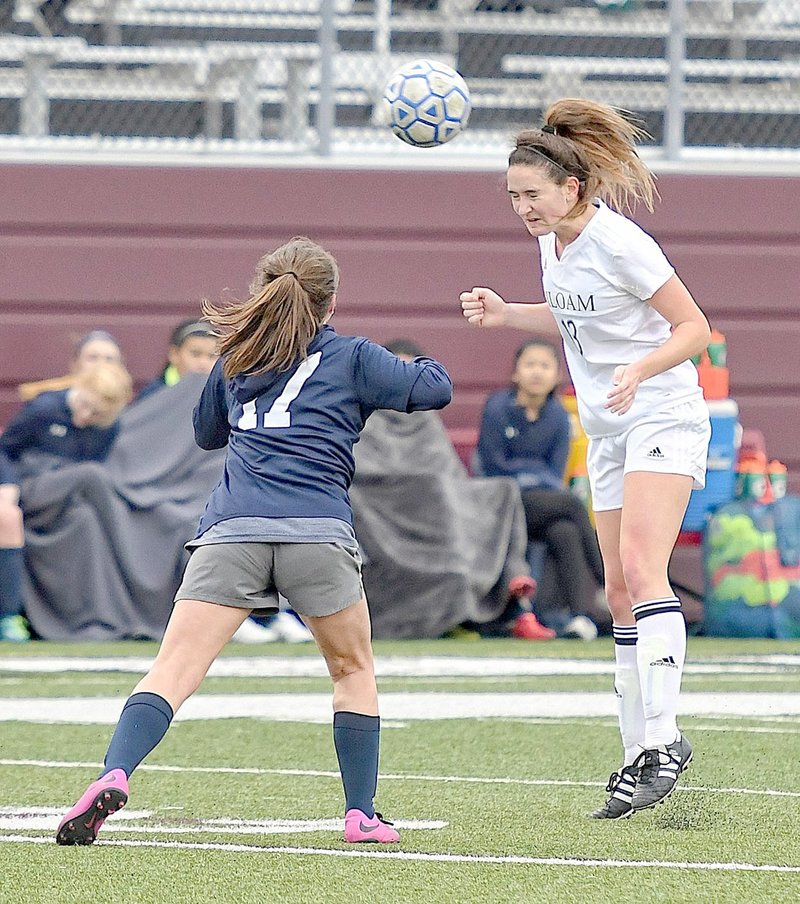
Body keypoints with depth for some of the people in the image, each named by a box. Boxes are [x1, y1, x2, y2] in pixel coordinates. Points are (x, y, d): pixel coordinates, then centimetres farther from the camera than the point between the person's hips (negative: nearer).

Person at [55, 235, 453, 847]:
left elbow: (207, 433, 38)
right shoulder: (352, 357, 14)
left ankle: (115, 775, -30)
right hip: (319, 531, -1)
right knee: (353, 670, 20)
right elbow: (435, 388, 14)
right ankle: (362, 814, 16)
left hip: (232, 527, 1)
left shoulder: (236, 359, 24)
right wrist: (426, 364, 36)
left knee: (174, 670, -7)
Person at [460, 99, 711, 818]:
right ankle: (640, 755, 10)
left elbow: (694, 328, -16)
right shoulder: (552, 240, 5)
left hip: (663, 417, -9)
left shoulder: (618, 243, -19)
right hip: (609, 433, 9)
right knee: (620, 592, 6)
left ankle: (663, 738, -28)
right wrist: (505, 313, 9)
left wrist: (639, 370, -31)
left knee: (640, 566, -23)